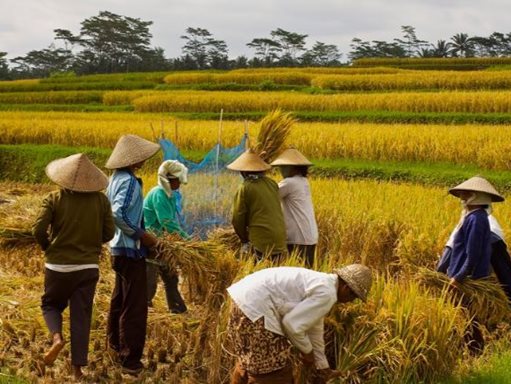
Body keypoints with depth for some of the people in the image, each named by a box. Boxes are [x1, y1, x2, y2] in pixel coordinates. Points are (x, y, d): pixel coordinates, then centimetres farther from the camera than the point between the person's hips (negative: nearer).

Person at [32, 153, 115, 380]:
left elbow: (38, 230, -12)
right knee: (81, 316, 10)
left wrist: (48, 248, 8)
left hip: (58, 266, -1)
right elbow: (109, 233, -1)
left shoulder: (54, 198, -9)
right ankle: (78, 367, 12)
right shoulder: (101, 200, -4)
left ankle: (57, 337, -8)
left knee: (51, 304, 21)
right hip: (88, 267, 1)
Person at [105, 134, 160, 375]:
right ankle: (131, 360, -2)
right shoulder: (129, 181, -21)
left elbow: (109, 210, 15)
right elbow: (118, 214, -32)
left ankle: (115, 341, 41)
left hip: (118, 248, 10)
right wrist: (141, 235, -21)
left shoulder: (116, 178, 9)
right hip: (131, 250, -10)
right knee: (134, 306, -5)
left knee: (120, 297, 25)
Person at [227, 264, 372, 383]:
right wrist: (306, 351, 1)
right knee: (272, 370, 3)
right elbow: (292, 324, -18)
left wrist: (323, 367, 33)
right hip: (255, 307, -10)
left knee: (250, 360, 28)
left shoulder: (323, 283, 17)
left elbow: (314, 328, 26)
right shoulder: (326, 294, -14)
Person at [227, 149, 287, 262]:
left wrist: (244, 239, 13)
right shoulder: (272, 184, 9)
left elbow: (238, 219, -3)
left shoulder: (244, 189, -5)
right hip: (280, 240, 5)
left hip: (261, 242, -5)